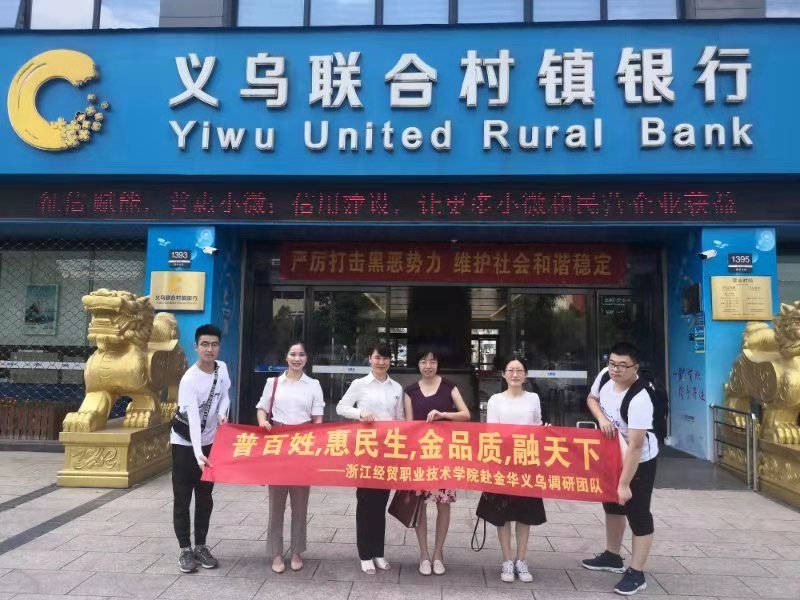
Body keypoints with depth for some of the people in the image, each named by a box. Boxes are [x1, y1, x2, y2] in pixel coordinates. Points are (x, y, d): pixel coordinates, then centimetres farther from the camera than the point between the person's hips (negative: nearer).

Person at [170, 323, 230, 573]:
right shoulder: (189, 379, -25)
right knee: (182, 498, 2)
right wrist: (198, 453, -39)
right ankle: (185, 550, 15)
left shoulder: (222, 368, -7)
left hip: (210, 442, 5)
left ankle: (201, 546, 23)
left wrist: (222, 414, -12)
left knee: (205, 497, 12)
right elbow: (193, 418, -32)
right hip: (185, 443, -5)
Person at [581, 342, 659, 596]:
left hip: (639, 461, -8)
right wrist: (602, 418, -14)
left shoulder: (639, 400, -35)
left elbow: (635, 447, -33)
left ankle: (636, 573, 15)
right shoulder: (605, 375, -14)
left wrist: (624, 484, -30)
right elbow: (592, 398, 7)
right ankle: (612, 556, 41)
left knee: (637, 513, 2)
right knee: (612, 505, 21)